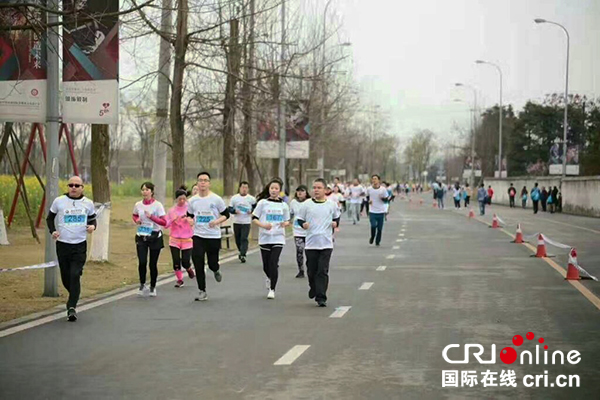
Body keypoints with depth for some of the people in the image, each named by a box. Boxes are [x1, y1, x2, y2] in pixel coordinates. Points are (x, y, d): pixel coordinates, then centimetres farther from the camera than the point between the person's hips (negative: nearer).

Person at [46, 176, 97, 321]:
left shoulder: (88, 203, 3)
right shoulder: (59, 201, 0)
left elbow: (92, 219, 15)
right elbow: (50, 218, 12)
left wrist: (92, 226, -8)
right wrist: (52, 231, -6)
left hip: (80, 245, -1)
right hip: (62, 244, 1)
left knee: (75, 276, -13)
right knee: (65, 277, 8)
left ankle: (72, 307, -10)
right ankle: (74, 296, 37)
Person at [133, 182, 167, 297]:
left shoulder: (157, 205, -8)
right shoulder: (138, 205, 2)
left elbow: (164, 222, -11)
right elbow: (134, 215, 23)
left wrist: (151, 217, -22)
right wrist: (136, 220, 0)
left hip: (155, 237, -2)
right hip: (141, 237, 2)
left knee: (153, 264, 3)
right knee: (142, 262, -13)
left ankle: (153, 287, 22)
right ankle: (142, 285, 7)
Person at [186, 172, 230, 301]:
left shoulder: (216, 199, -6)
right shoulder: (192, 201, 3)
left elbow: (226, 214, 2)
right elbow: (189, 215, 16)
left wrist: (217, 221, -16)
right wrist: (190, 220, -7)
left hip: (214, 236, -2)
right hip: (198, 237, 2)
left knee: (213, 264, 4)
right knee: (198, 265, -5)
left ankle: (216, 270, 43)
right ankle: (202, 292, 6)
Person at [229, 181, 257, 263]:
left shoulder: (251, 199, 0)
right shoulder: (234, 198, 1)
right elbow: (230, 209, 2)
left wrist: (251, 211, -8)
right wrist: (235, 211, -19)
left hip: (246, 222, -2)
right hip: (236, 222, 2)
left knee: (244, 239, -13)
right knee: (237, 239, 10)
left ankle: (243, 255, -15)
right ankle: (241, 252, 34)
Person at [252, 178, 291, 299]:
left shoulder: (283, 205, 6)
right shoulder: (263, 202, 0)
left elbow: (287, 221, 15)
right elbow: (254, 218, 1)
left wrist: (285, 223, -9)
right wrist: (263, 225, -17)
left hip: (278, 238, 0)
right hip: (264, 238, 0)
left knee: (274, 263, -13)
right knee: (266, 265, 8)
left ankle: (272, 289, -4)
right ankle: (270, 278, 42)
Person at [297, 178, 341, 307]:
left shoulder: (331, 205, 4)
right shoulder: (307, 205, 2)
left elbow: (336, 217, 20)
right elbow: (300, 219, 9)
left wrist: (335, 223, 0)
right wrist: (303, 224, -12)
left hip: (326, 244, -1)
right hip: (311, 243, 1)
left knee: (323, 271, -7)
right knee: (311, 271, 7)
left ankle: (321, 298, -6)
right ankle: (313, 288, 36)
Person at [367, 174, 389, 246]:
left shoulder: (383, 189, -5)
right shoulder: (369, 189, 0)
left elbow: (386, 200, 2)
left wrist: (382, 198, -20)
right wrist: (368, 201, -4)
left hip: (381, 211, 0)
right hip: (372, 211, 0)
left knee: (380, 228, 3)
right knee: (373, 226, -15)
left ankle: (377, 242, 20)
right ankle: (372, 237, 12)